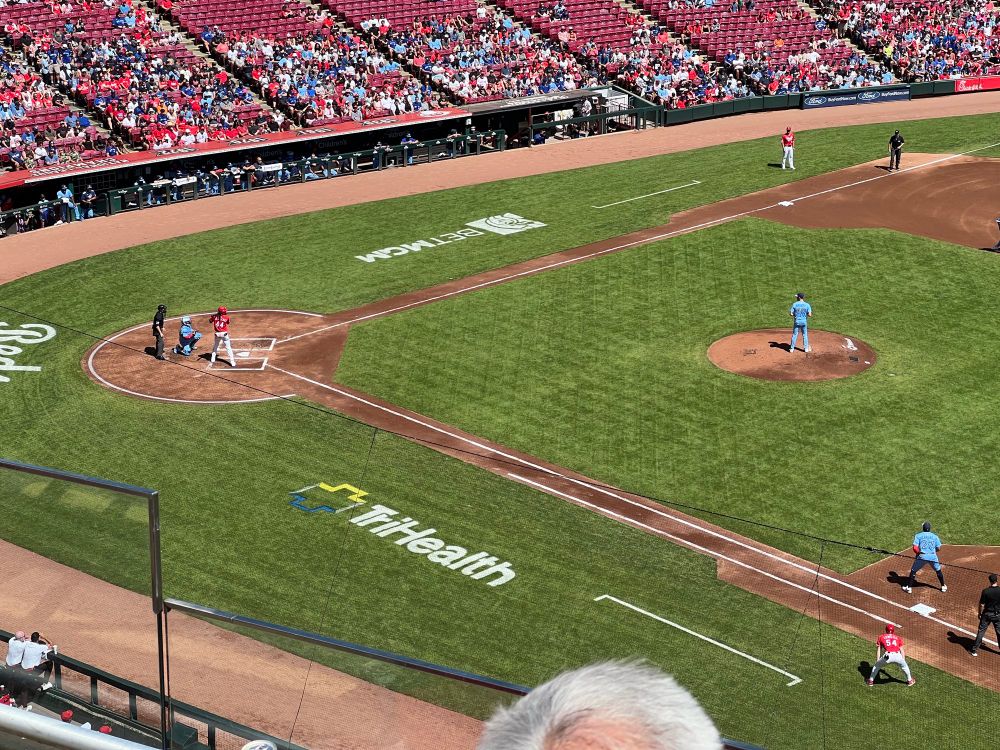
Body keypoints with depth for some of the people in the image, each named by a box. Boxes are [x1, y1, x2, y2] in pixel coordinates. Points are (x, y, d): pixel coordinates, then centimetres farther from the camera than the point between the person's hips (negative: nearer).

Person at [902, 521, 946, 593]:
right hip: (933, 556, 2)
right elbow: (938, 548, 10)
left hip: (922, 556, -2)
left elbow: (915, 548, -7)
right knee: (938, 571, 24)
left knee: (913, 571, 12)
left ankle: (909, 588, 10)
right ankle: (943, 587, 29)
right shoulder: (935, 536, 10)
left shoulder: (918, 535, 3)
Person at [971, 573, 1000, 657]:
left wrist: (980, 613, 5)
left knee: (981, 631, 8)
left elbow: (982, 604, -11)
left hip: (987, 614, -1)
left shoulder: (985, 591, -17)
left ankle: (975, 650, 10)